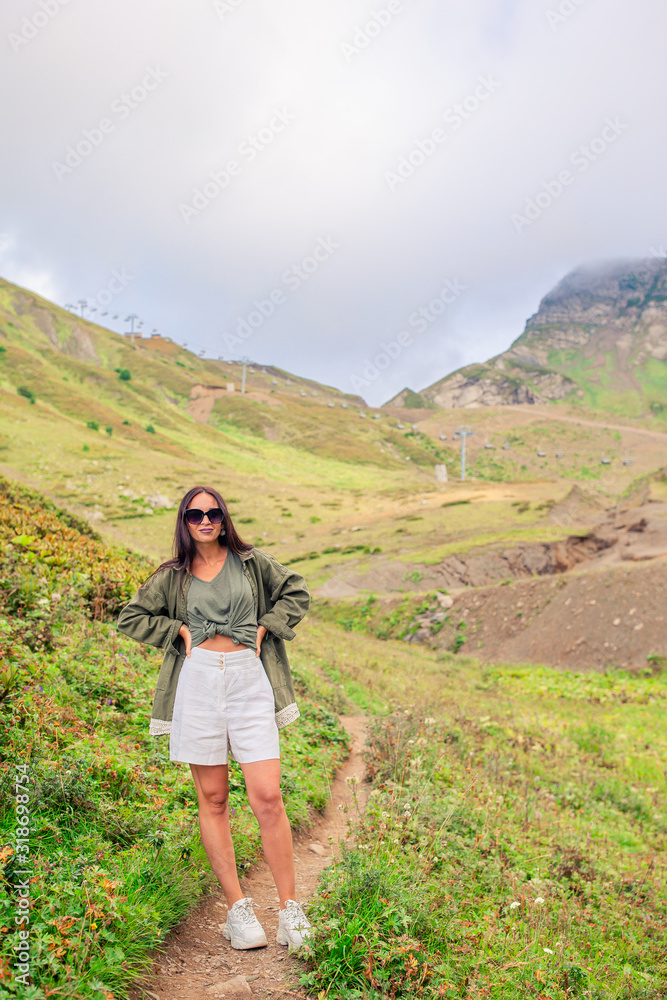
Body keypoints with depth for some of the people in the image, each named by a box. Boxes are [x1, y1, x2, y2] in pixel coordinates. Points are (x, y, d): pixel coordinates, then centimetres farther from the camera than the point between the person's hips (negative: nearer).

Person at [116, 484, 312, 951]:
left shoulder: (252, 562, 9)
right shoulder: (172, 577, 10)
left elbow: (297, 593, 18)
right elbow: (130, 618, 16)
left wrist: (265, 629, 5)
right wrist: (179, 630, 3)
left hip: (249, 680, -1)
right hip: (198, 682, 2)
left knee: (268, 799, -7)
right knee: (213, 800, 5)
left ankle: (291, 911, 5)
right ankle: (237, 908, 16)